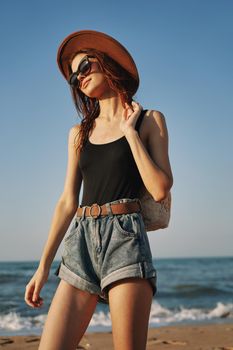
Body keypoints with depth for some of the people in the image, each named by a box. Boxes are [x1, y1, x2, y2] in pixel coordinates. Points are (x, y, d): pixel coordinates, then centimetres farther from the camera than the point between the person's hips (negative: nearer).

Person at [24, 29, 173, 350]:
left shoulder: (149, 120, 9)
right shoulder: (79, 133, 19)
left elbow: (160, 189, -4)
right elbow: (67, 202, 16)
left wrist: (129, 131, -1)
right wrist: (44, 266, 11)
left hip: (125, 239, -4)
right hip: (81, 242, 4)